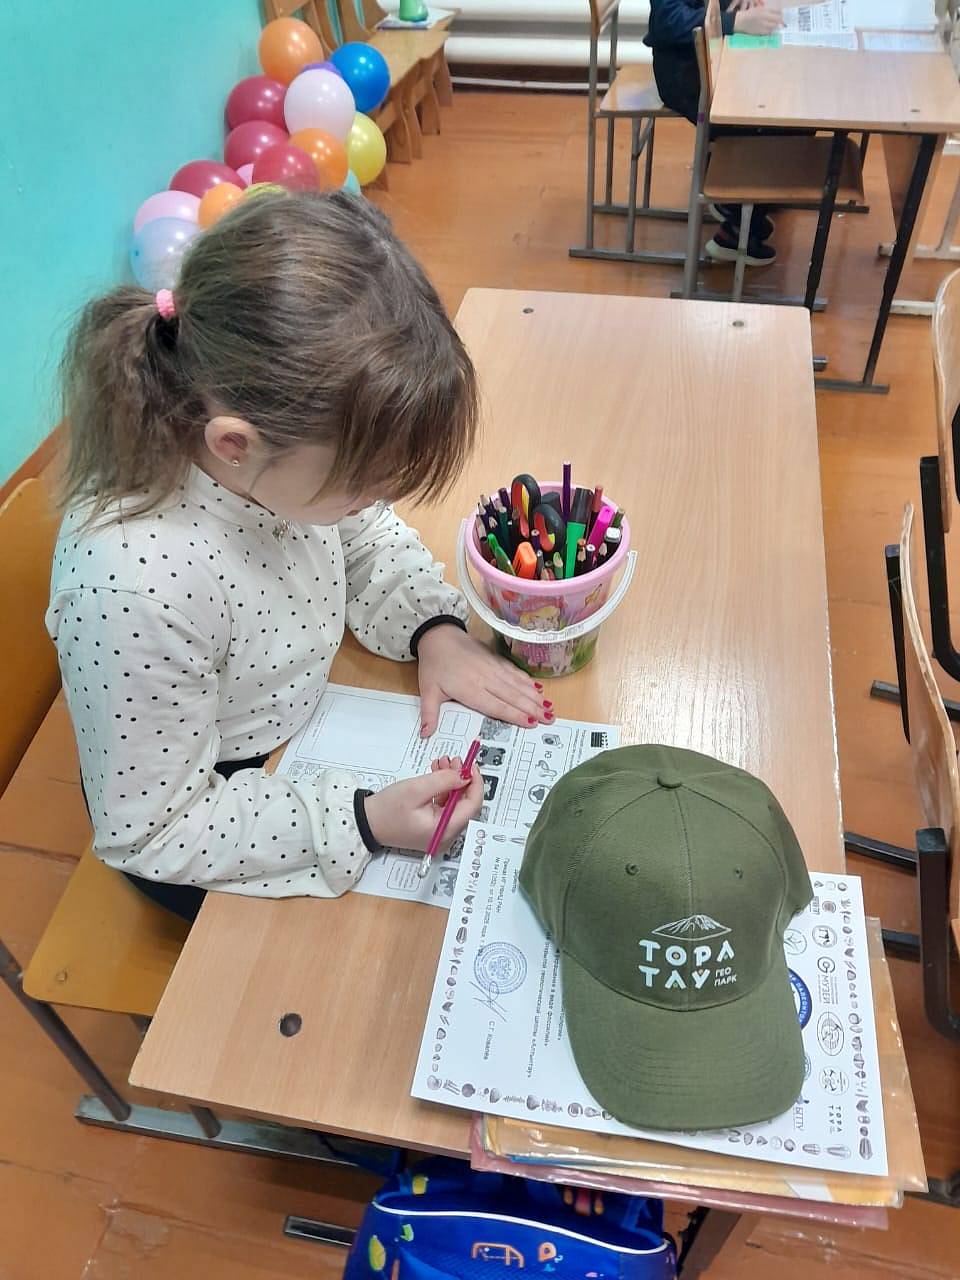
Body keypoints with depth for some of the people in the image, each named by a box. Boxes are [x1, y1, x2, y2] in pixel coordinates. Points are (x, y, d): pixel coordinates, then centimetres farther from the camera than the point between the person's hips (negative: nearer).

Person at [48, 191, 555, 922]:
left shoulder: (296, 438, -22)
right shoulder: (133, 583, -40)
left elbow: (371, 538, 2)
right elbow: (153, 831, -26)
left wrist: (435, 630, -16)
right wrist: (362, 822, -32)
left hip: (310, 718, 6)